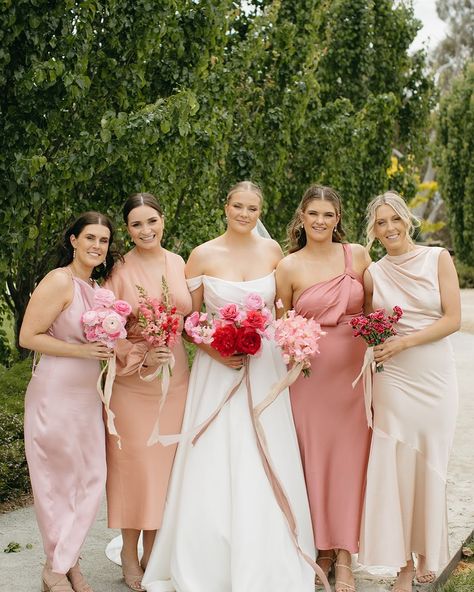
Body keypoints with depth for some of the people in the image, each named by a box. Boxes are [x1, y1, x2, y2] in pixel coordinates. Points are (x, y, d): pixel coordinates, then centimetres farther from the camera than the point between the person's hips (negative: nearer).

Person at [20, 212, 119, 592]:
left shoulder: (97, 286, 11)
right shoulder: (59, 281, -13)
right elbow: (28, 337, -16)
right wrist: (82, 351, -21)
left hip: (89, 395, 8)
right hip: (56, 394, -8)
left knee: (92, 479, 8)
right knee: (58, 480, 5)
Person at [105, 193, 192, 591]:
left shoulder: (179, 264, 5)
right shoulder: (119, 270, -8)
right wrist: (141, 357, -17)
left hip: (175, 377, 4)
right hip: (132, 380, -4)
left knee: (165, 462, 10)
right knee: (133, 463, 2)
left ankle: (153, 550, 25)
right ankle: (130, 554, 19)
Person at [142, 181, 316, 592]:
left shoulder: (272, 250, 4)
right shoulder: (203, 256, -2)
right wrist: (213, 350, -12)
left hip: (265, 367, 2)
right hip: (218, 370, -2)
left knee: (265, 469, 5)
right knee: (214, 468, 0)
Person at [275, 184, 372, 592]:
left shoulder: (357, 255, 2)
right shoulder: (288, 267, -2)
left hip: (354, 370, 1)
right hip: (310, 372, -1)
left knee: (350, 458, 4)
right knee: (314, 457, 5)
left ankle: (344, 557, 14)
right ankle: (322, 547, 21)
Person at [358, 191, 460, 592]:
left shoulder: (438, 259, -1)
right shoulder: (373, 275, 5)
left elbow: (453, 319, -7)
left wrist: (404, 341, -16)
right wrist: (376, 346, -4)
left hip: (436, 377, -1)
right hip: (393, 379, 1)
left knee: (430, 465, 8)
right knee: (395, 466, -1)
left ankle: (427, 552, 27)